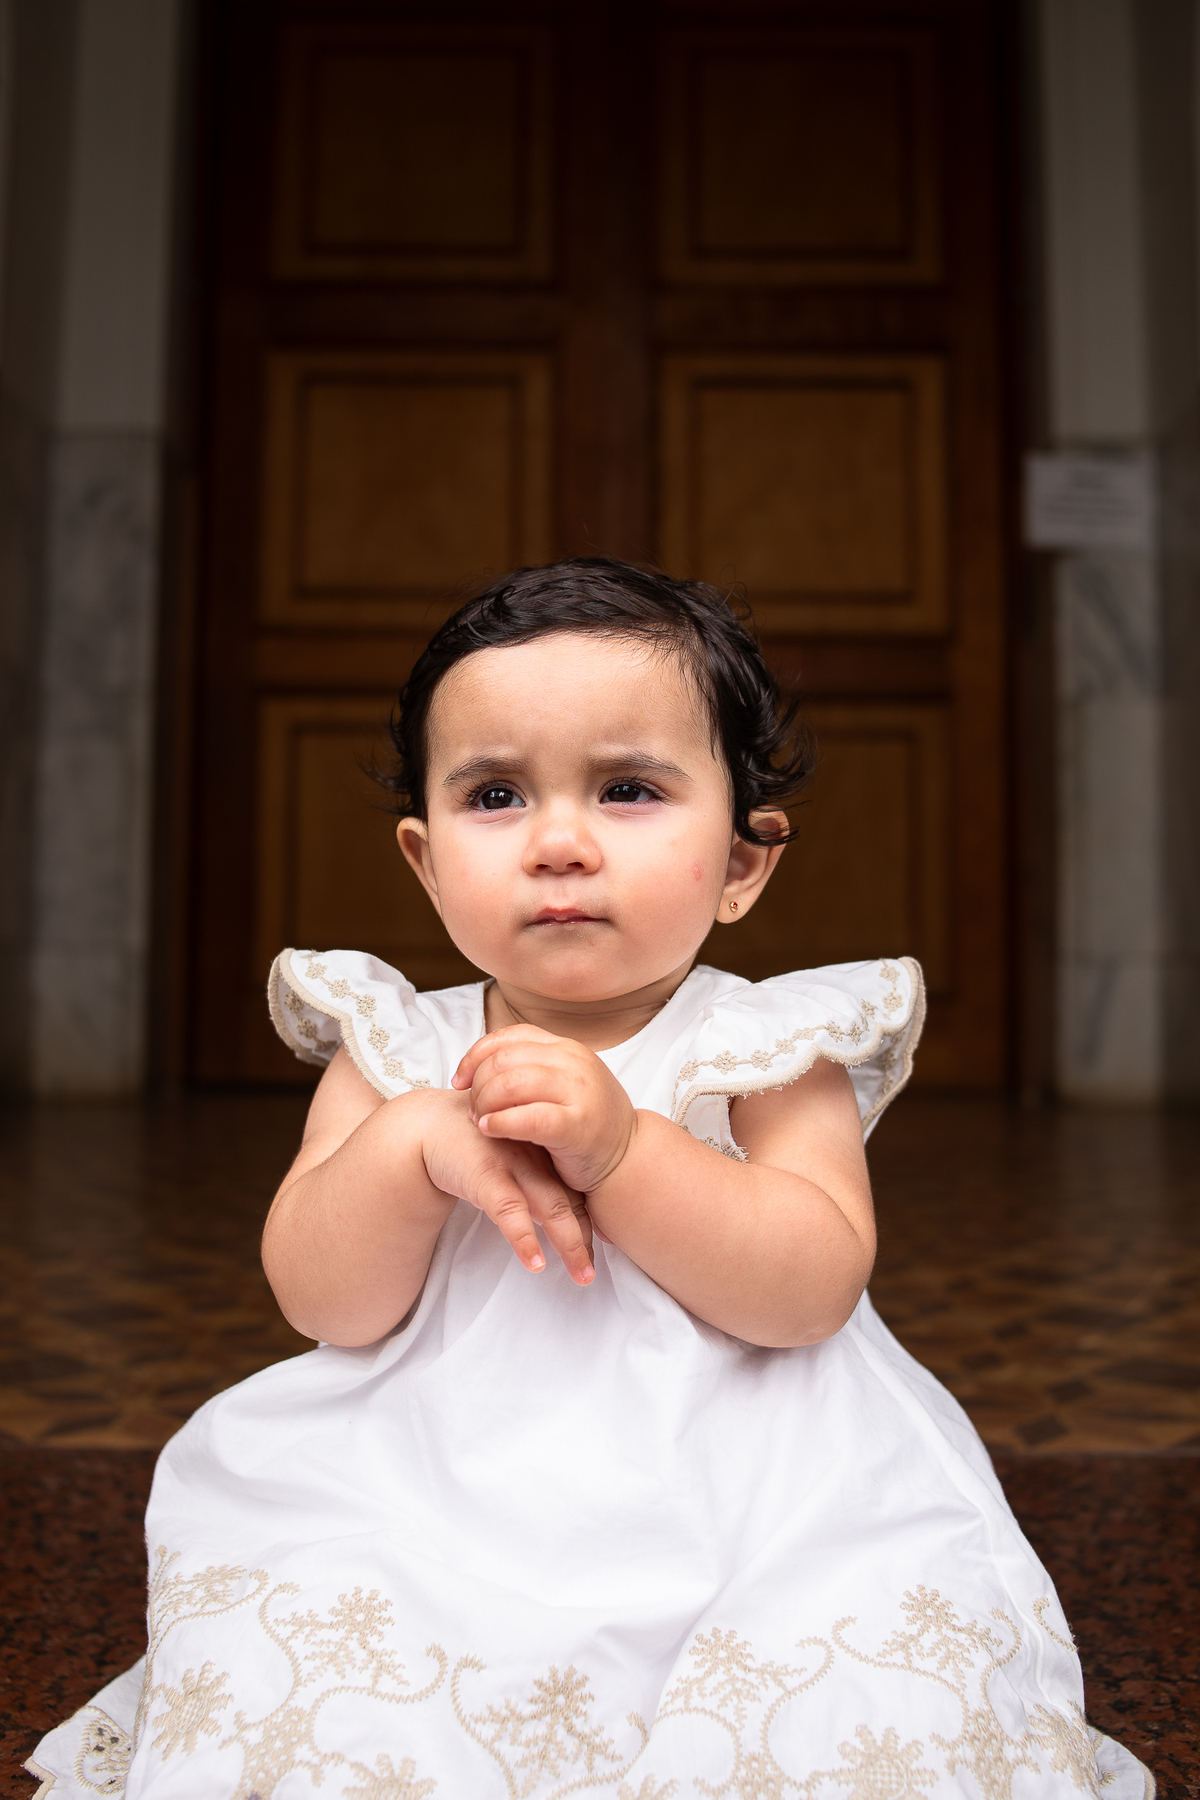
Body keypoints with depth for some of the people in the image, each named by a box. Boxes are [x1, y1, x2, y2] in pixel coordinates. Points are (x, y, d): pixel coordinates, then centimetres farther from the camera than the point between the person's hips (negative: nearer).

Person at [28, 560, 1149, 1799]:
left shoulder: (769, 1046, -1)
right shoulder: (396, 1048, 4)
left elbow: (814, 1289, -13)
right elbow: (322, 1302, -2)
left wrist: (619, 1146, -26)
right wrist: (420, 1146, -21)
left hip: (746, 1504, -1)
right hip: (424, 1500, 2)